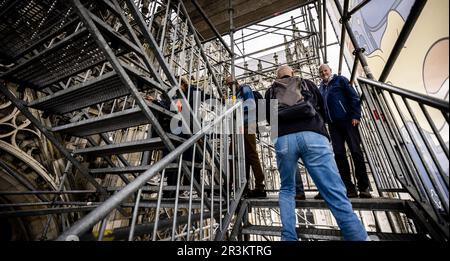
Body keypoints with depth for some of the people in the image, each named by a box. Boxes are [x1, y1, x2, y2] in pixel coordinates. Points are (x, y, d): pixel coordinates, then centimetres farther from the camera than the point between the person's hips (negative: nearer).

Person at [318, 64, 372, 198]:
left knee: (356, 151, -5)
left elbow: (354, 97, -1)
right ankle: (349, 188, 6)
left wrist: (356, 116, -12)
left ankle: (364, 187, 6)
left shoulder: (340, 80, 9)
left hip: (347, 120, -4)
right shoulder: (321, 88, 20)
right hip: (333, 125, 4)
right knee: (339, 154, -2)